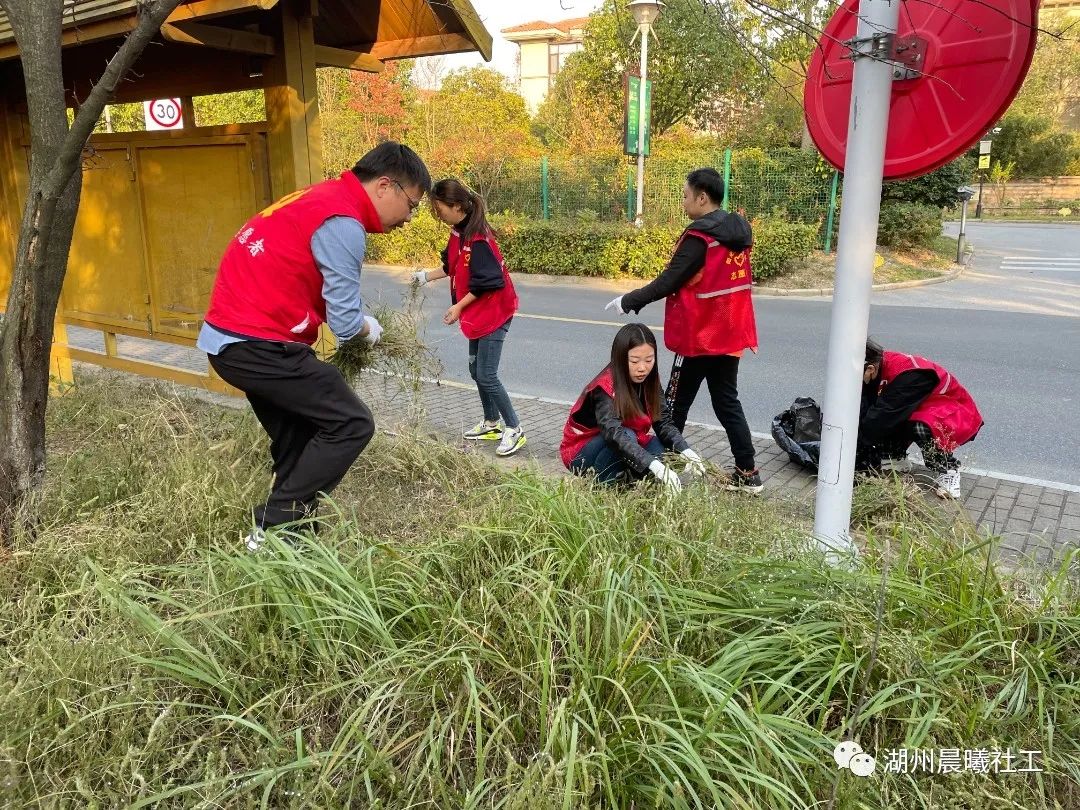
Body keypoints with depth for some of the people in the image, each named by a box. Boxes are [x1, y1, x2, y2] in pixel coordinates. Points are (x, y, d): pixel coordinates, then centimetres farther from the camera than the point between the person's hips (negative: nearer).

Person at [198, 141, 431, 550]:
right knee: (351, 424, -6)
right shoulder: (343, 222, -15)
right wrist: (370, 329, 8)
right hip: (259, 345, -10)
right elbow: (345, 324, -14)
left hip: (228, 339, 10)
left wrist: (355, 320, 13)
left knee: (298, 439, 17)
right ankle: (274, 528, -2)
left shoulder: (322, 197, 15)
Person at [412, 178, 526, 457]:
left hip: (493, 313, -10)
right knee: (476, 370, 15)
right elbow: (452, 267, 19)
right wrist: (426, 276, 17)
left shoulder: (477, 238, -23)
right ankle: (491, 424, 29)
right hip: (477, 314, 10)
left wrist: (459, 307, -16)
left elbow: (485, 282, -23)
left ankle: (514, 430, 3)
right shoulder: (459, 232, 5)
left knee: (486, 375, -9)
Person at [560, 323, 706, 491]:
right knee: (626, 434, -33)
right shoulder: (605, 388, -28)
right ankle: (600, 486, -18)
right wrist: (655, 465, -53)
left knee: (659, 449, -20)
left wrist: (686, 451, -33)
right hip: (581, 453, -6)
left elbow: (664, 422, -14)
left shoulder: (649, 381, -7)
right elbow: (614, 433, -42)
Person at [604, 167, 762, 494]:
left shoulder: (699, 236, -18)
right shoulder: (739, 229, 8)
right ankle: (747, 473, 13)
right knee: (727, 403, 13)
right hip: (729, 335, 8)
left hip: (699, 337, -8)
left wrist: (628, 301, -7)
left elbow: (667, 283, -18)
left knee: (676, 404, 7)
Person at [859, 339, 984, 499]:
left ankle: (947, 470, -12)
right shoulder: (882, 364, -12)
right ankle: (895, 460, 3)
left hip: (956, 415, -7)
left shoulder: (907, 374, -35)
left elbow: (886, 414, -34)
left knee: (920, 427, -39)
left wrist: (858, 439, -27)